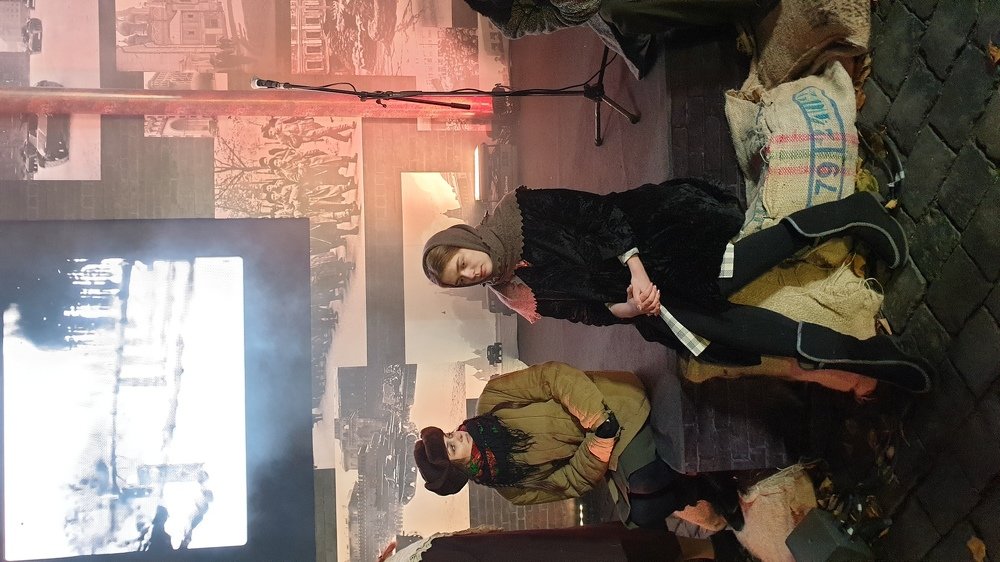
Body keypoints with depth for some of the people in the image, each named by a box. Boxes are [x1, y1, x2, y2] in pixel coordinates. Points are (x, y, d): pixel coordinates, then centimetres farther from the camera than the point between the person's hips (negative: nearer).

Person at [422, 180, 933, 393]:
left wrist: (637, 269, -22)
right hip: (626, 286, 4)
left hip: (648, 235, -4)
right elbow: (582, 307, 0)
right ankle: (856, 352, -16)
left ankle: (845, 215, -12)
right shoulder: (518, 293, 3)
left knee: (719, 281, -27)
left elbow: (599, 213, -11)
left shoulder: (521, 212, -10)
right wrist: (619, 308, -21)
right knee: (700, 329, -18)